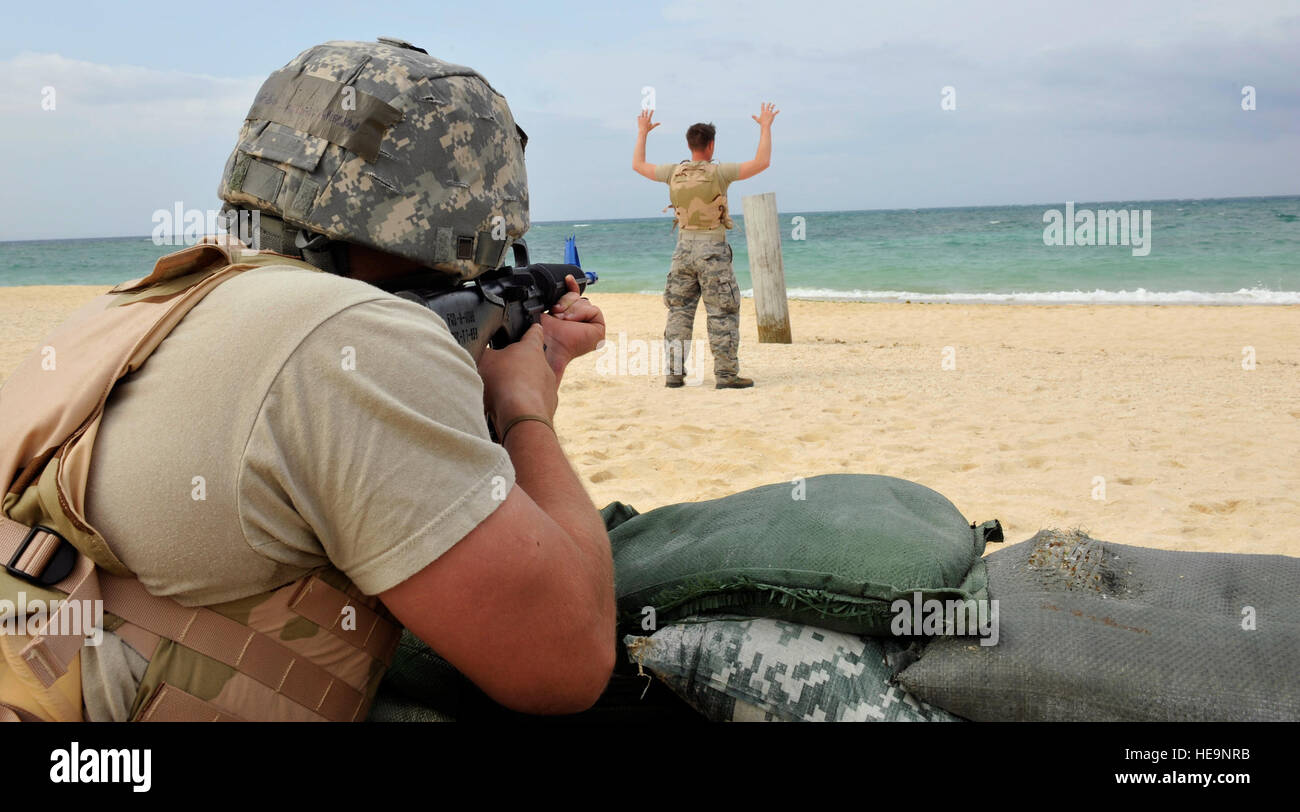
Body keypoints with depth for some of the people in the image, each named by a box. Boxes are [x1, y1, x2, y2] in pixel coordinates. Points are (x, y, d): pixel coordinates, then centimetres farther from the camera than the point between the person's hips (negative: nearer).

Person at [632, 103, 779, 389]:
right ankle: (726, 374, -1)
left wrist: (642, 132, 29)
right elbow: (762, 162, -11)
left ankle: (674, 373, 10)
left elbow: (638, 165, 16)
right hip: (712, 249, -4)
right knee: (723, 313, 0)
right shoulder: (718, 172, -11)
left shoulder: (674, 172, 1)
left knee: (679, 312, 11)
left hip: (684, 248, 5)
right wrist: (766, 127, 1)